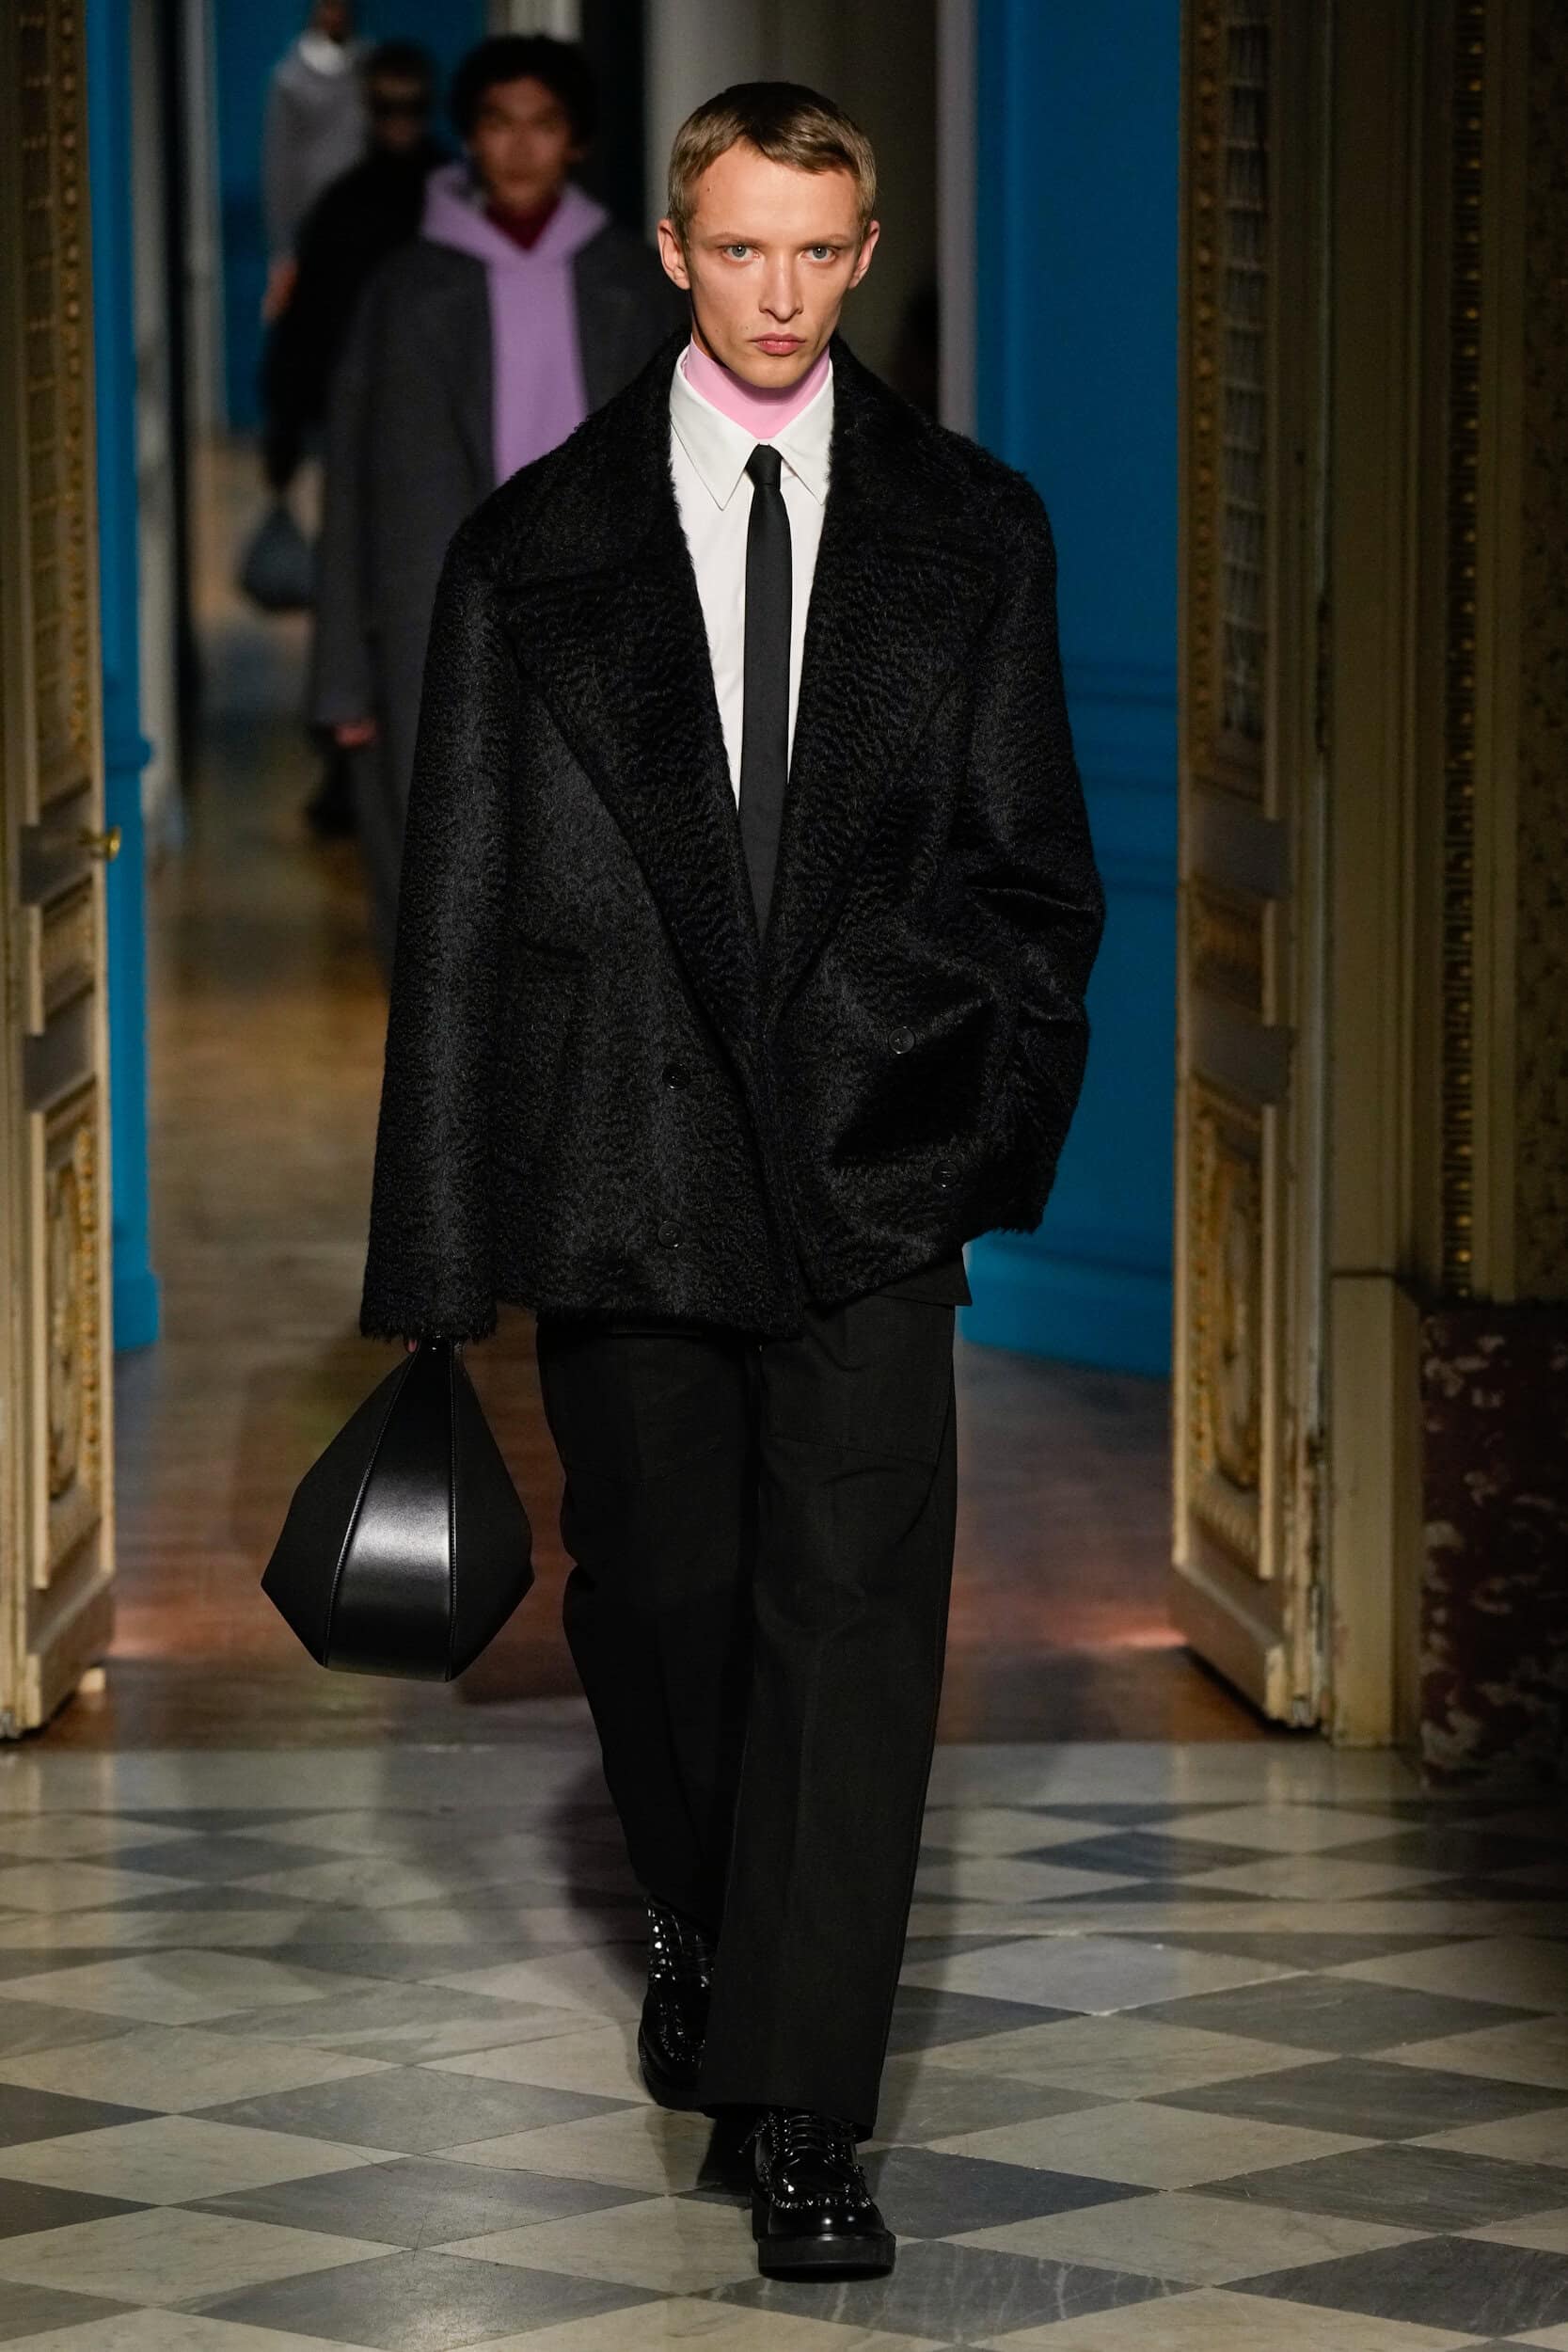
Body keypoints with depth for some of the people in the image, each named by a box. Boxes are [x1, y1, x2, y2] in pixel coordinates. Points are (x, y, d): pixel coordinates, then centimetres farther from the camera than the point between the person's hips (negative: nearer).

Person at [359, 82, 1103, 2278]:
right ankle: (702, 1924, 41)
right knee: (655, 1593, 12)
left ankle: (808, 2120, -7)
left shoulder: (971, 532, 5)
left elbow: (1033, 861, 10)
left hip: (869, 1173, -1)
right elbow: (459, 904, 3)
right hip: (621, 1167, 1)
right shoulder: (537, 549, 4)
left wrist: (1008, 1122, 0)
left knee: (857, 1612, -9)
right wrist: (438, 1249, -1)